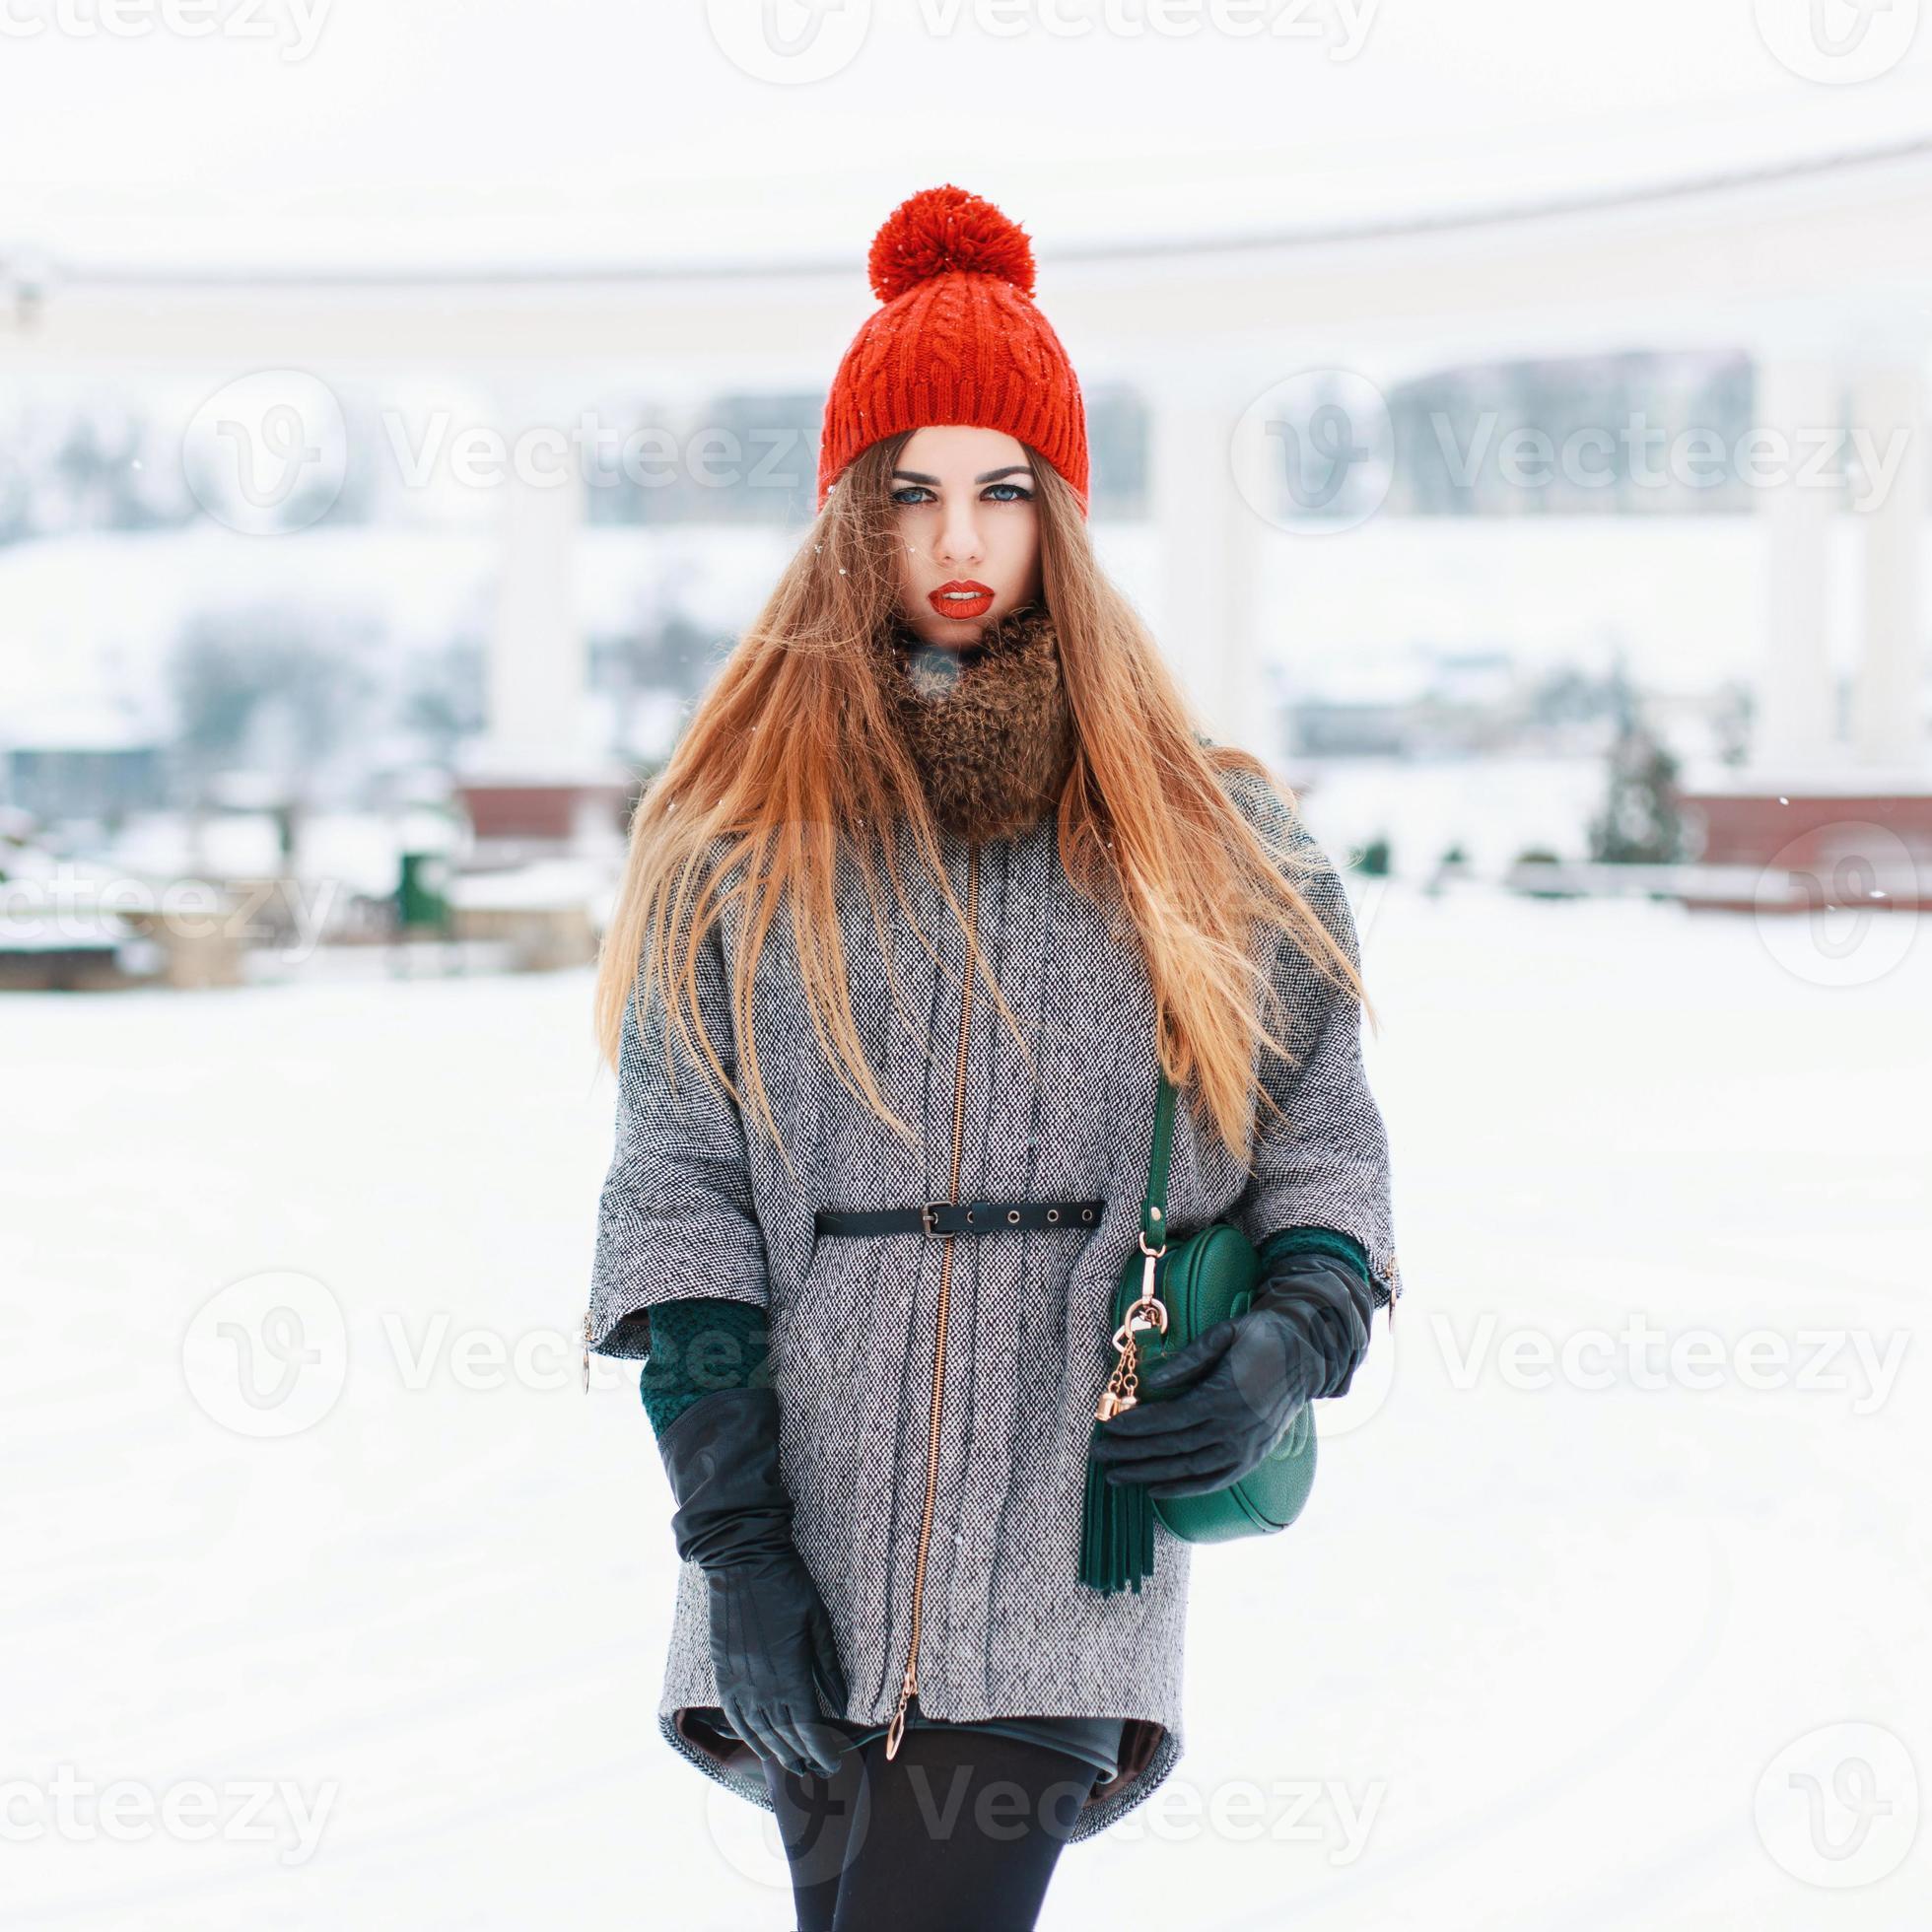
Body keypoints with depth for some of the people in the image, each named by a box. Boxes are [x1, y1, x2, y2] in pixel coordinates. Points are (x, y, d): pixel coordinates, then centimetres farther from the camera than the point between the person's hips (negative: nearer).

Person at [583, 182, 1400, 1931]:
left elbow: (1325, 1144, 13)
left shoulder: (1205, 843, 7)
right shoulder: (736, 849, 6)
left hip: (1060, 1560, -1)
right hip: (809, 1547, 2)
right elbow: (679, 1204, 3)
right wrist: (734, 1548, -5)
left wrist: (1296, 1345, -9)